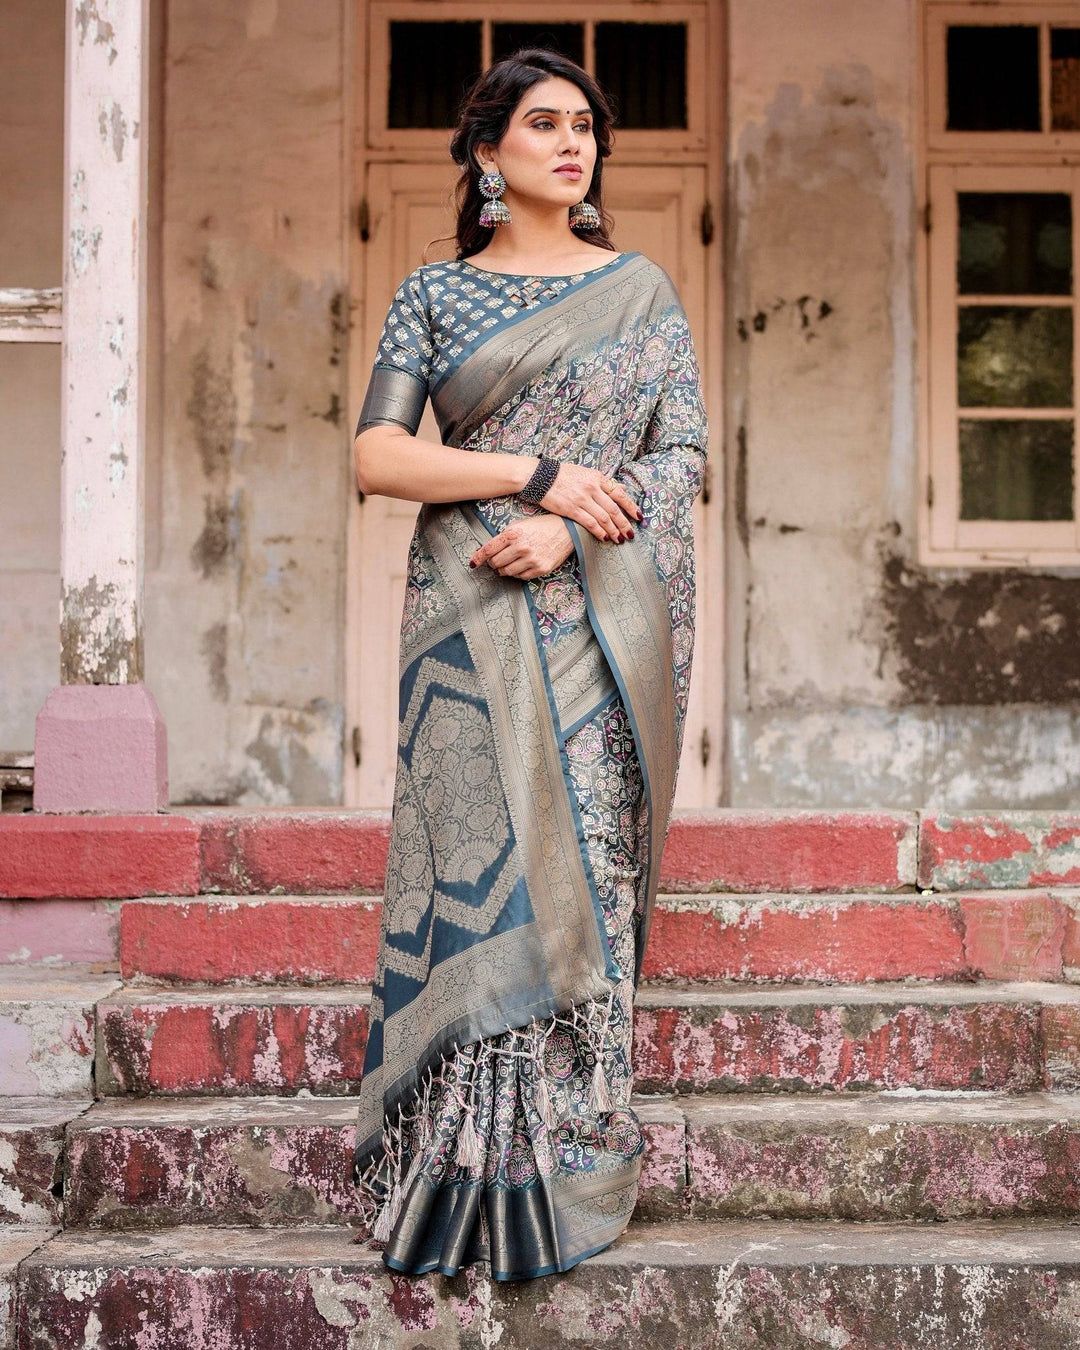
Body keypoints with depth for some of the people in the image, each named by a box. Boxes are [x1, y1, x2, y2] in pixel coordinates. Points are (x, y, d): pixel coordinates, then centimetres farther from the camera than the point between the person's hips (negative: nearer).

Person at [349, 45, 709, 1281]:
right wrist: (540, 473, -11)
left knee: (583, 865, -2)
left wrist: (570, 528, -12)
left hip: (600, 621, 1)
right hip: (469, 624, 0)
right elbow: (375, 454, -1)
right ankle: (472, 1183, -1)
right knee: (476, 863, -6)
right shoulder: (433, 294, 11)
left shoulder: (640, 288, 13)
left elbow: (686, 454, 4)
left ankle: (568, 1171, 5)